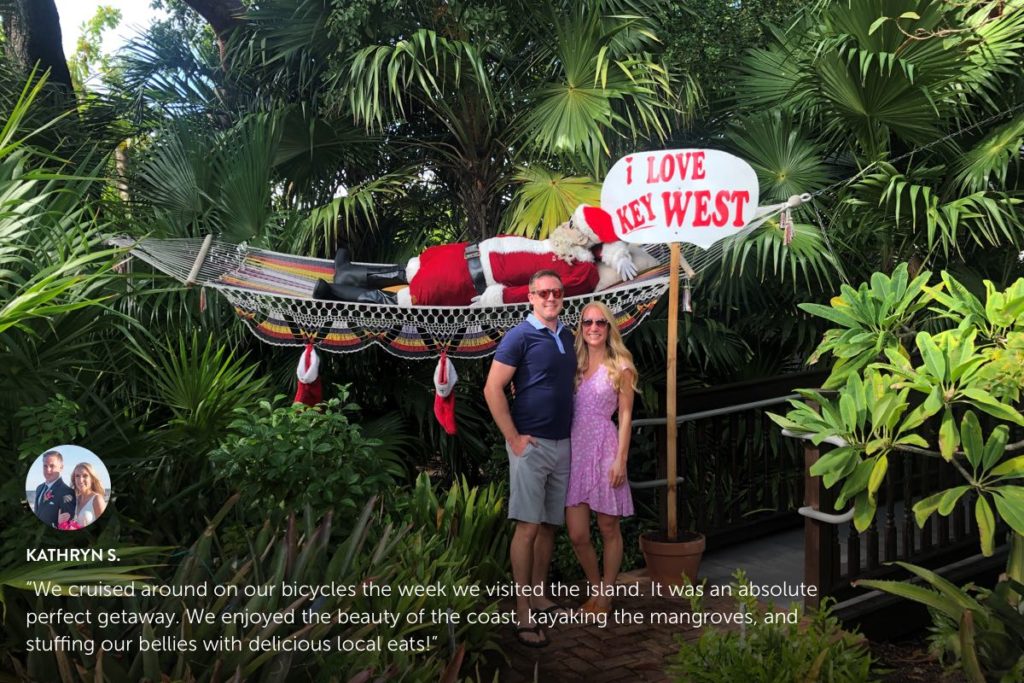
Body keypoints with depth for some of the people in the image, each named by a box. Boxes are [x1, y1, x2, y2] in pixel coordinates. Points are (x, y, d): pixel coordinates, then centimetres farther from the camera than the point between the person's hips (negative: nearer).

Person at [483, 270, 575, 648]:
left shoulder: (567, 336, 12)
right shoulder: (520, 336, -8)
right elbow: (492, 389, -11)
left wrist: (575, 431, 13)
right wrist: (513, 437, -13)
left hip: (563, 444, 6)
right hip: (531, 445, -6)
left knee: (549, 525, 12)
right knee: (528, 527, -5)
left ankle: (539, 596, 23)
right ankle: (523, 613, 0)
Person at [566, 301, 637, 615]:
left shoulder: (620, 366, 1)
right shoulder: (575, 365, 11)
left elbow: (626, 415, -2)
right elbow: (567, 410, 13)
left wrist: (621, 459, -10)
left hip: (604, 449, -4)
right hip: (575, 450, 4)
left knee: (608, 529, 7)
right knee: (577, 534, 2)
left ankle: (606, 595, 20)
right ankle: (595, 589, 23)